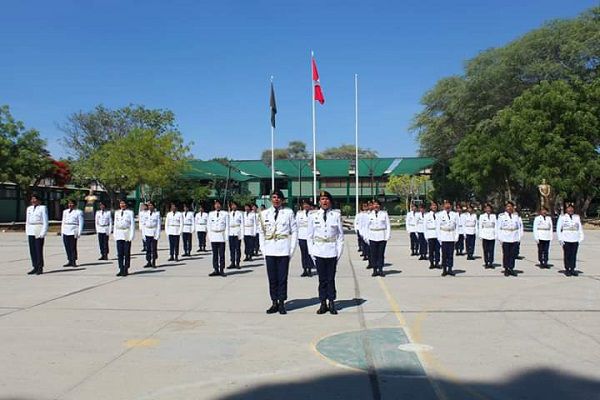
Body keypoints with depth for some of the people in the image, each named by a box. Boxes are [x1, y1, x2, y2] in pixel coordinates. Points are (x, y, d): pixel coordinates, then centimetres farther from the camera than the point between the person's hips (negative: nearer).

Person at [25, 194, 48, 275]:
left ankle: (40, 268, -2)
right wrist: (27, 232, 12)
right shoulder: (29, 208, 16)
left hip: (39, 231, -6)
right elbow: (27, 221, 19)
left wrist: (43, 233, -14)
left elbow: (45, 221, -7)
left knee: (39, 250, -7)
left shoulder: (43, 208, -3)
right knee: (32, 250, 5)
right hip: (30, 231, 6)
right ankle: (35, 267, 11)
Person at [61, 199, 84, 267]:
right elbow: (63, 222, 21)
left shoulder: (78, 212, 2)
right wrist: (62, 231, 14)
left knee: (73, 247, -6)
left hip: (73, 232, -5)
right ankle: (69, 261, 9)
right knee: (67, 247, 4)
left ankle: (74, 262, -1)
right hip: (65, 232, 5)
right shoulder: (65, 212, 19)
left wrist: (79, 233, -9)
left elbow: (81, 223, -2)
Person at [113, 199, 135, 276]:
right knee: (120, 253, 1)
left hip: (127, 234, -4)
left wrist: (131, 236, -8)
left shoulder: (130, 212, 1)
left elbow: (132, 224, -2)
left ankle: (126, 270, 6)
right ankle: (121, 269, 6)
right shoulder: (117, 213, 14)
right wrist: (114, 234, 10)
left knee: (127, 253, -1)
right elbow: (115, 224, 17)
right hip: (119, 234, 4)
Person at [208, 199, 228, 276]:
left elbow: (227, 226, 3)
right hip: (213, 236, 2)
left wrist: (226, 236, -5)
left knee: (222, 254, -2)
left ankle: (222, 270, 2)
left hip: (221, 236, -2)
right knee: (215, 254, 3)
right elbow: (209, 225, 12)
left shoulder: (225, 214, 2)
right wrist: (209, 236, 4)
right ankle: (216, 270, 7)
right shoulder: (211, 214, 10)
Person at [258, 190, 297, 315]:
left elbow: (294, 231, 3)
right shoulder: (264, 214, 8)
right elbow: (261, 233, 11)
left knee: (282, 277, 1)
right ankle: (274, 303, 13)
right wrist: (263, 249, 3)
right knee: (272, 277, 4)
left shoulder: (289, 212, 2)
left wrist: (292, 249, -2)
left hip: (283, 250, -2)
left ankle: (281, 303, 9)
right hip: (270, 251, 2)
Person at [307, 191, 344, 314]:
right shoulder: (313, 216, 4)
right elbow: (309, 235, 7)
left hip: (332, 252, -1)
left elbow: (341, 234, 4)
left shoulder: (336, 215, 2)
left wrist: (339, 251, -1)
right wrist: (311, 251, 0)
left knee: (331, 279, 3)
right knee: (322, 279, 5)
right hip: (319, 252, 1)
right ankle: (323, 303, 13)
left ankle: (331, 303, 13)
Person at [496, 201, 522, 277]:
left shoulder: (516, 216, 10)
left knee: (513, 254, 2)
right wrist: (500, 238, -6)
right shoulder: (501, 216, 1)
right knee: (506, 255, 0)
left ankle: (511, 268, 11)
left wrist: (519, 237, 6)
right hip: (505, 238, -2)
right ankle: (506, 269, 9)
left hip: (514, 239, 3)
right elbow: (498, 228, 0)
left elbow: (519, 227, 12)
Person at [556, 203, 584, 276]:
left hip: (575, 240, 3)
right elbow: (558, 229, 2)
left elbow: (580, 228, 15)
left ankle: (573, 269, 9)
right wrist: (560, 239, -4)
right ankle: (567, 269, 7)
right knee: (567, 255, 0)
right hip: (566, 240, -3)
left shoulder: (577, 217, 12)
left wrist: (581, 237, 6)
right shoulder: (562, 217, 2)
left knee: (574, 255, 2)